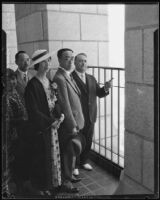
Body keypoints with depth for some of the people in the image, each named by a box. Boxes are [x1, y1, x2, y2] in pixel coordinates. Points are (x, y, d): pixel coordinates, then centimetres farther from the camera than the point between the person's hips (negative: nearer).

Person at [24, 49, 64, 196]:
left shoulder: (49, 81, 6)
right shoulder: (32, 85, -17)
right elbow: (33, 111, -19)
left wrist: (60, 114, -9)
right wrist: (51, 122, -15)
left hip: (53, 125, 7)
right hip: (41, 128, -7)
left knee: (53, 155, 17)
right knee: (42, 157, 7)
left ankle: (53, 182, 35)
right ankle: (41, 187, 27)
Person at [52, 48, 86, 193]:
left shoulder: (68, 76, 12)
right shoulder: (59, 78, -20)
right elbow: (65, 105, -23)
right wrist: (72, 126, -20)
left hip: (75, 122, 9)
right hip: (68, 125, -9)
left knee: (72, 152, 22)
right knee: (68, 154, 5)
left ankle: (69, 175, 40)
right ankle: (66, 183, 23)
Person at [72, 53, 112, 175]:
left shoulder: (91, 79, 12)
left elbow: (99, 94, 8)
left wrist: (106, 88, -11)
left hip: (90, 116, 6)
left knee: (88, 141, 18)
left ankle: (84, 161, 39)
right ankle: (74, 165, 27)